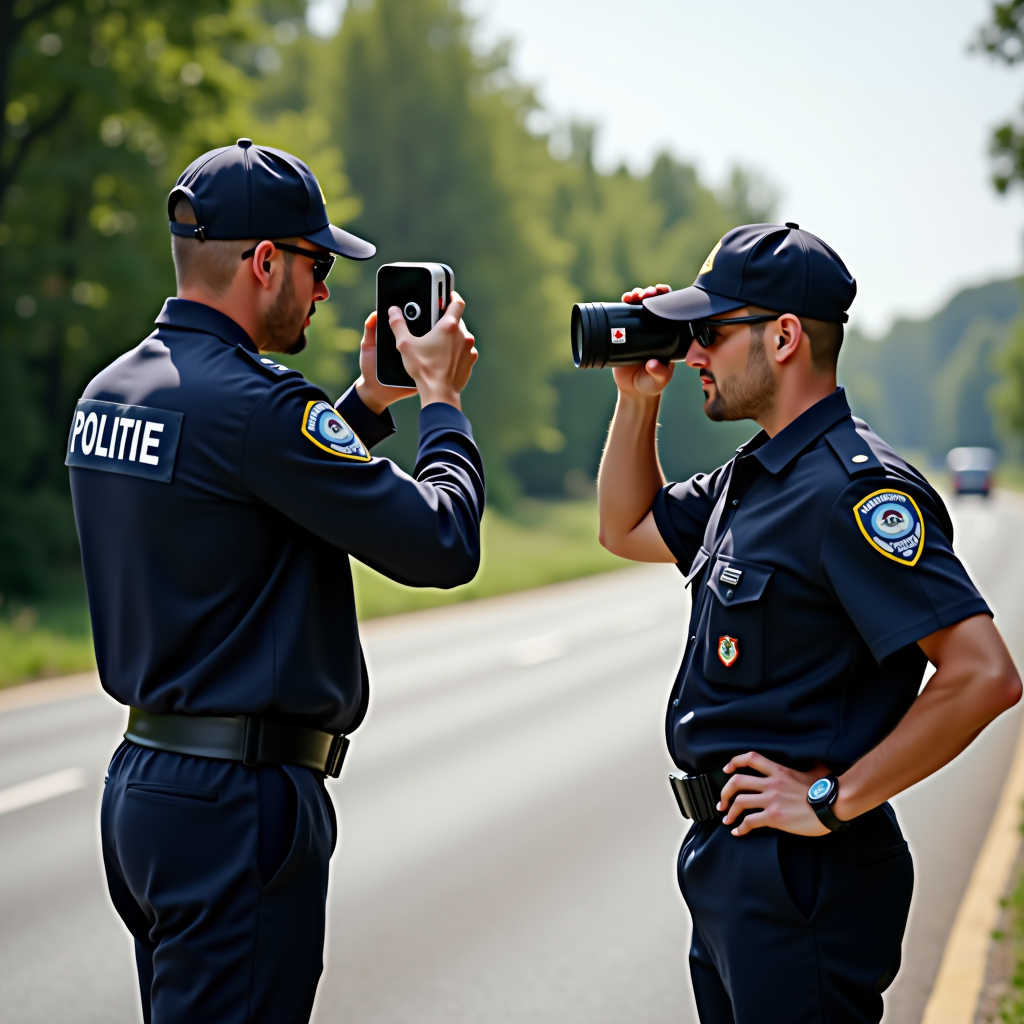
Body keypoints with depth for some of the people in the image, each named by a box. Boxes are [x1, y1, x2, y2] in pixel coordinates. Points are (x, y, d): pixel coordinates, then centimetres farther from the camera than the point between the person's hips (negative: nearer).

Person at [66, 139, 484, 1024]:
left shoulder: (111, 391, 10)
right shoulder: (248, 402, -19)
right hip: (236, 801, -10)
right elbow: (442, 546, -17)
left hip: (142, 778, 10)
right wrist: (441, 403, -2)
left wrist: (368, 404, 19)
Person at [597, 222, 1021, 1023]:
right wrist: (638, 398, 15)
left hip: (804, 876, -10)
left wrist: (834, 800, -21)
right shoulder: (753, 476, 12)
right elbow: (628, 530, 30)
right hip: (728, 863, 10)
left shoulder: (852, 489, -19)